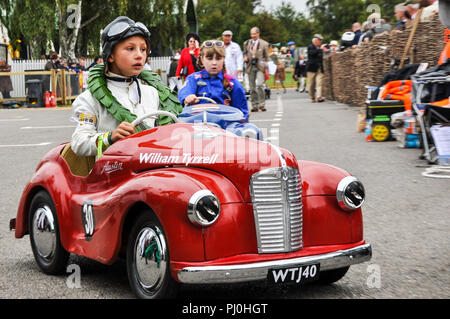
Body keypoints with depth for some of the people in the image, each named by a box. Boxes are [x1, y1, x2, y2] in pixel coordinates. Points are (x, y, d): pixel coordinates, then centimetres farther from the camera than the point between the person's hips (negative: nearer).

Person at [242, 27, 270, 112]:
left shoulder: (264, 44, 4)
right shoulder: (246, 43, 11)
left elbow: (266, 57, 7)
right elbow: (245, 53, 21)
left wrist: (266, 68, 2)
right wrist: (245, 58, -2)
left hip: (260, 67, -3)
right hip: (250, 67, 3)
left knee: (260, 85, -19)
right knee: (252, 87, 3)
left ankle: (262, 104, -11)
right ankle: (254, 105, 10)